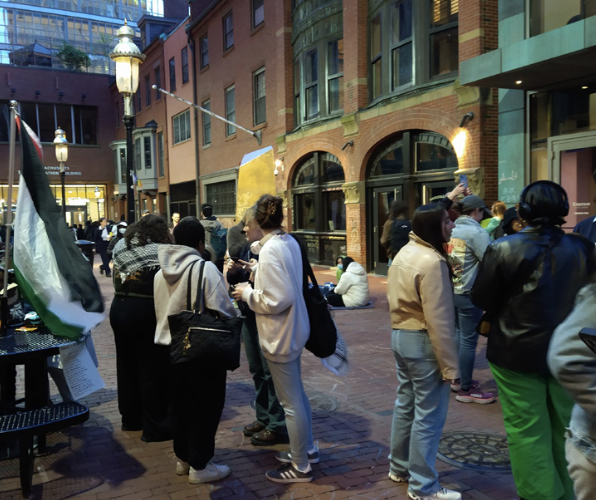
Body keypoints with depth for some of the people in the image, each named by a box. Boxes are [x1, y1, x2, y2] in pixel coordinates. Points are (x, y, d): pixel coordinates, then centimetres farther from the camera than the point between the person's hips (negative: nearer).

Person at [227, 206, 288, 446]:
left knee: (271, 372, 1)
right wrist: (232, 272, -4)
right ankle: (263, 418, 32)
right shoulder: (246, 248, 9)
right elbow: (236, 282, 16)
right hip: (249, 317, 9)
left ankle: (277, 426, 13)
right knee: (257, 370, 18)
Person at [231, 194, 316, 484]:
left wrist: (248, 293, -13)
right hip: (293, 328, 9)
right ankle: (307, 448, 39)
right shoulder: (290, 242, 3)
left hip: (280, 334, -9)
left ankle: (301, 467, 20)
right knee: (296, 394, 23)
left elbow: (277, 300, -27)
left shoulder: (270, 250, -24)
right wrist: (257, 271, 18)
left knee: (290, 402, 5)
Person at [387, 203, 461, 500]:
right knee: (428, 416, 3)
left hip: (400, 336, 10)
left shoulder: (405, 253, 8)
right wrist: (450, 365, -19)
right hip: (423, 343, -10)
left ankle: (399, 467, 35)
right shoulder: (432, 262, -22)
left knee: (406, 405, 21)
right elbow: (438, 320, -24)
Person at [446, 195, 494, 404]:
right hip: (468, 292, -8)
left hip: (452, 290, 8)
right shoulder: (476, 232, -16)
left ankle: (458, 379, 30)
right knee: (469, 340, -1)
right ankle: (466, 389, 6)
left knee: (458, 335, 19)